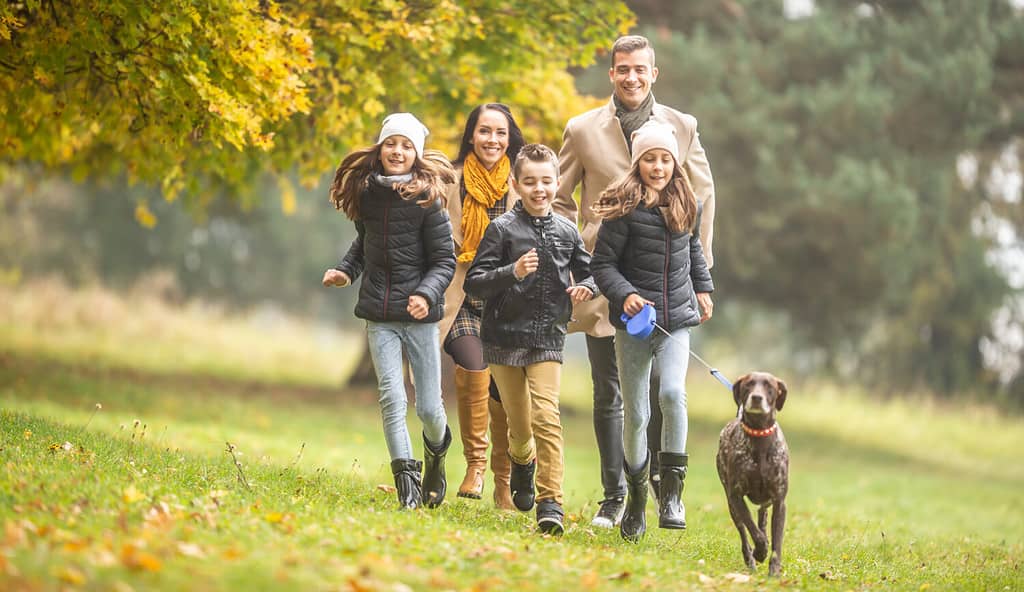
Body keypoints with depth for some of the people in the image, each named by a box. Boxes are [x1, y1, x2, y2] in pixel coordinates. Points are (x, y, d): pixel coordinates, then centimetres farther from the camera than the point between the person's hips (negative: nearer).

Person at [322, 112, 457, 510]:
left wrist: (426, 294, -23)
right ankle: (406, 483, -3)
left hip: (418, 315, -3)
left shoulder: (427, 200, -7)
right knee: (391, 397, -10)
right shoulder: (366, 194, 5)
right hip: (379, 315, 3)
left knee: (428, 407, 2)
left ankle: (436, 452, 36)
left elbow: (445, 261, -7)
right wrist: (346, 271, 7)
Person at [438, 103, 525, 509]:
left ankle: (504, 482, 13)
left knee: (505, 388, -2)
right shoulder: (451, 181, 5)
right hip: (461, 295, -1)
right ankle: (474, 464, -4)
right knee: (474, 371, -21)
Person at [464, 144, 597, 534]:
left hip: (547, 339, 1)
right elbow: (474, 283, -8)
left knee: (546, 417, -14)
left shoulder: (566, 231, 4)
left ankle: (550, 502, -13)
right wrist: (512, 273, -24)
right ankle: (523, 461, 44)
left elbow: (586, 272, 19)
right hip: (505, 338, -1)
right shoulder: (503, 229, -5)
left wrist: (586, 288, -5)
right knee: (519, 424, 10)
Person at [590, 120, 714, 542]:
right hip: (634, 319, -2)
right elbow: (603, 263, -6)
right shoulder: (625, 208, -7)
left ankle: (672, 490, -13)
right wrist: (624, 295, -20)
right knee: (635, 413, 2)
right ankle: (635, 497, 20)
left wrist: (703, 287, 25)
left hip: (676, 317, 2)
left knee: (673, 392, -21)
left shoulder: (686, 206, 7)